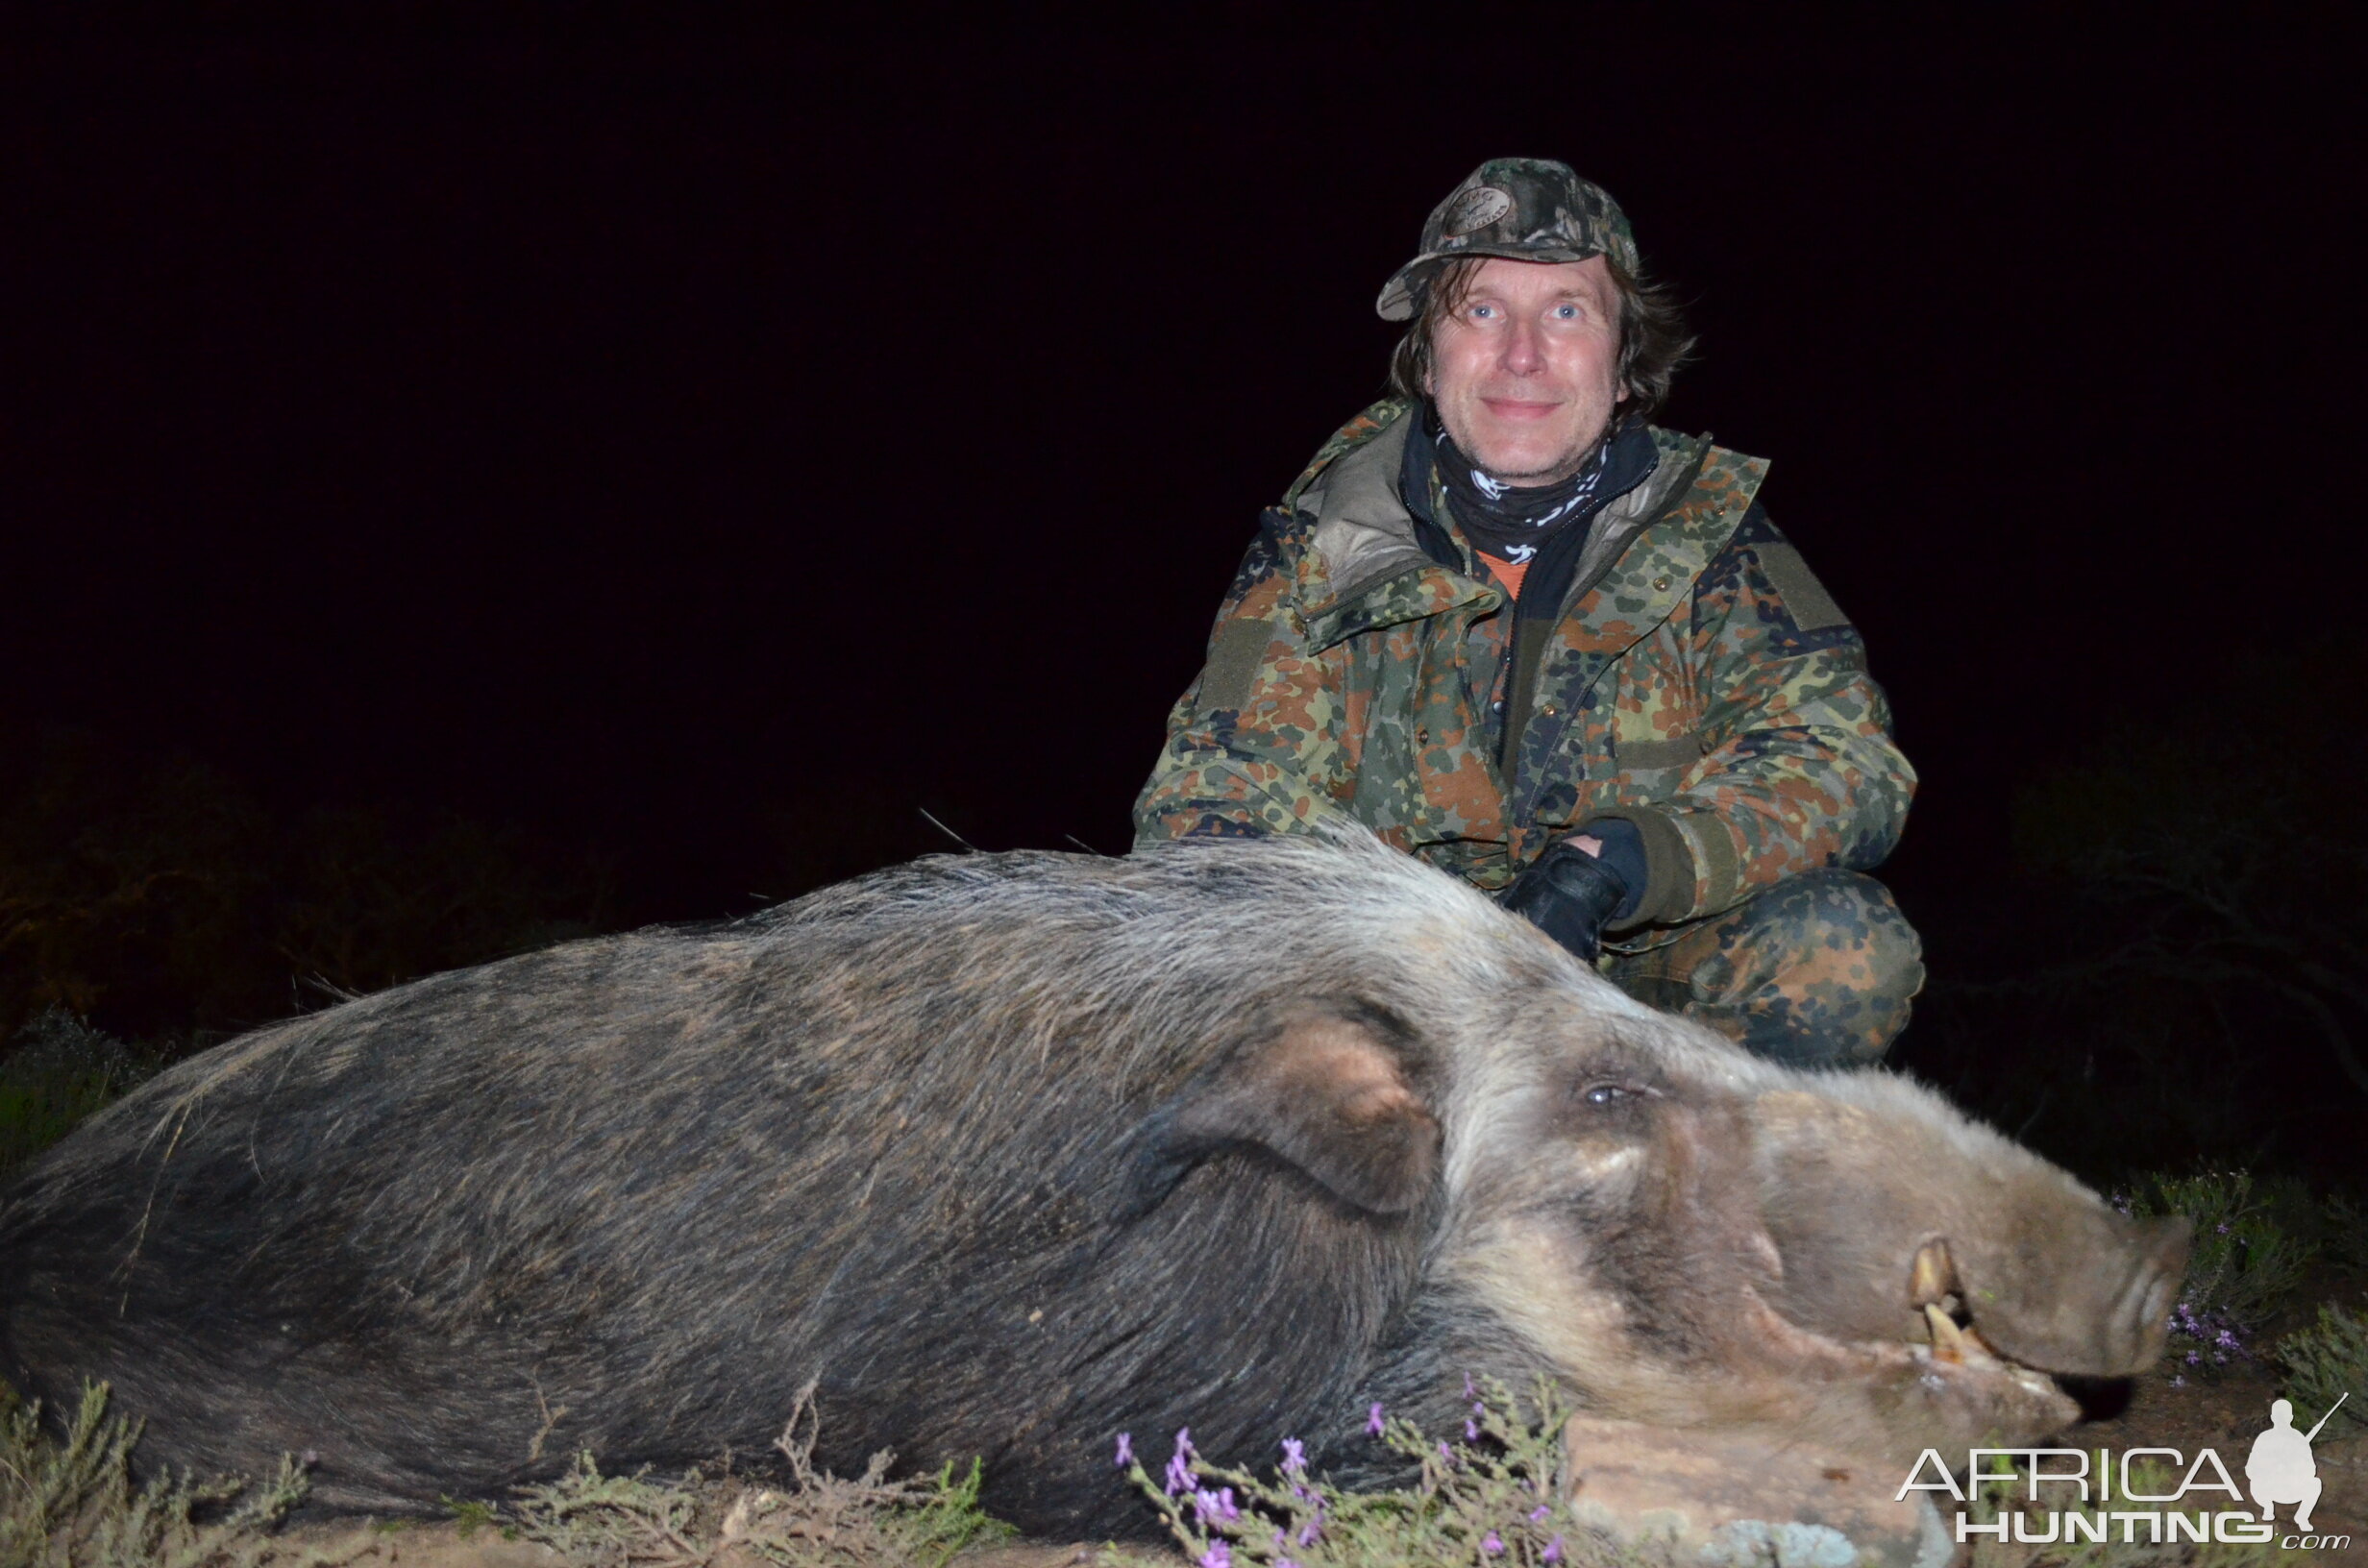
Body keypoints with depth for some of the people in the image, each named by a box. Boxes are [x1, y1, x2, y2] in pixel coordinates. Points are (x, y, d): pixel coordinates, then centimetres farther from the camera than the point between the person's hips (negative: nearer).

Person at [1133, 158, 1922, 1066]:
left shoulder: (1702, 526, -3)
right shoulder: (1324, 541, -4)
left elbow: (1844, 762, -12)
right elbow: (1214, 801, -8)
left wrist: (1612, 865, -31)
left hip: (1642, 975, 0)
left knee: (1845, 950, -27)